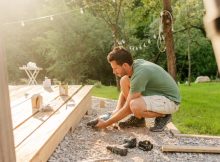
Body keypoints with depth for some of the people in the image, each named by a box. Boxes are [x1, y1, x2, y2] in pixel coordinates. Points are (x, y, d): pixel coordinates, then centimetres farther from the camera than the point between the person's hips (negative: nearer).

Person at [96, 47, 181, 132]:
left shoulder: (139, 74, -31)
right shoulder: (135, 63, -5)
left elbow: (127, 108, -24)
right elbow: (124, 90, 9)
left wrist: (105, 124, -16)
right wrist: (117, 109, -5)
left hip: (170, 100, -9)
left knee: (135, 106, -35)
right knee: (124, 81, -2)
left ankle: (163, 116, -4)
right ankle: (138, 118, 6)